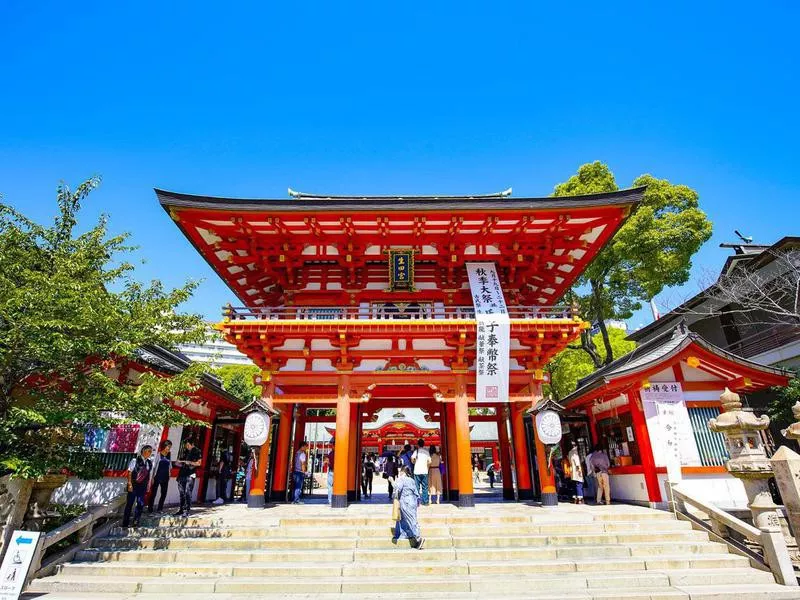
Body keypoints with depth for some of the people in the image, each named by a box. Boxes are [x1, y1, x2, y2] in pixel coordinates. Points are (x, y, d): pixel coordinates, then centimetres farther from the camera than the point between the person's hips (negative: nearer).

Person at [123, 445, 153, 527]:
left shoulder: (150, 463, 7)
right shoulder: (135, 460, -8)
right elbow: (129, 472, -9)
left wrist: (148, 485, 7)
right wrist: (130, 484, -14)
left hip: (142, 486, 5)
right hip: (134, 485, -4)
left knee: (141, 504, 2)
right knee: (129, 503, 3)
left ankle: (136, 523, 12)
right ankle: (125, 523, 16)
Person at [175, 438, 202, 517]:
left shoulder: (197, 451, -1)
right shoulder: (185, 451, 17)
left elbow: (198, 463, -6)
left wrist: (190, 462, -17)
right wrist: (179, 463, 4)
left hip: (190, 475, -7)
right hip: (182, 474, 7)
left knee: (188, 493, -9)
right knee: (182, 493, 10)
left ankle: (187, 511, -5)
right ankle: (181, 509, 19)